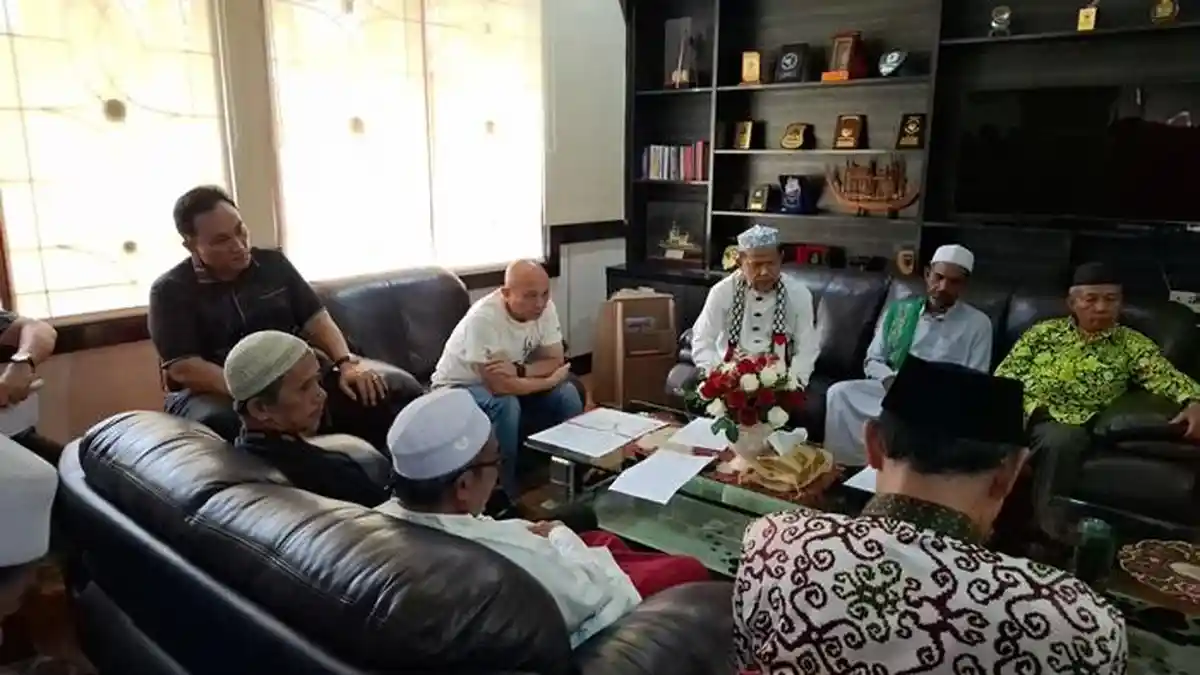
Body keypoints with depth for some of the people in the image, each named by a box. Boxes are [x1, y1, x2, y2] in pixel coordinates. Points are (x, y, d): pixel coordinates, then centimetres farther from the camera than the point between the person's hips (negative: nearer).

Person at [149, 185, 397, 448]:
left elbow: (316, 319, 7)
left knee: (368, 392, -21)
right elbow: (183, 367, -12)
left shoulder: (273, 263, 8)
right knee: (225, 423, -40)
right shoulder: (170, 291, -3)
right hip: (215, 393, -3)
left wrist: (346, 362, -14)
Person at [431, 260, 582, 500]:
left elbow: (556, 361, -12)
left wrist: (519, 370, -31)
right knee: (506, 405, -35)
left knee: (568, 394, -14)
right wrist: (550, 380, -23)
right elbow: (498, 385, -36)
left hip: (509, 378, 6)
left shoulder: (545, 307, -16)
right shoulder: (483, 318, -35)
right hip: (458, 387, -6)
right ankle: (504, 494, -16)